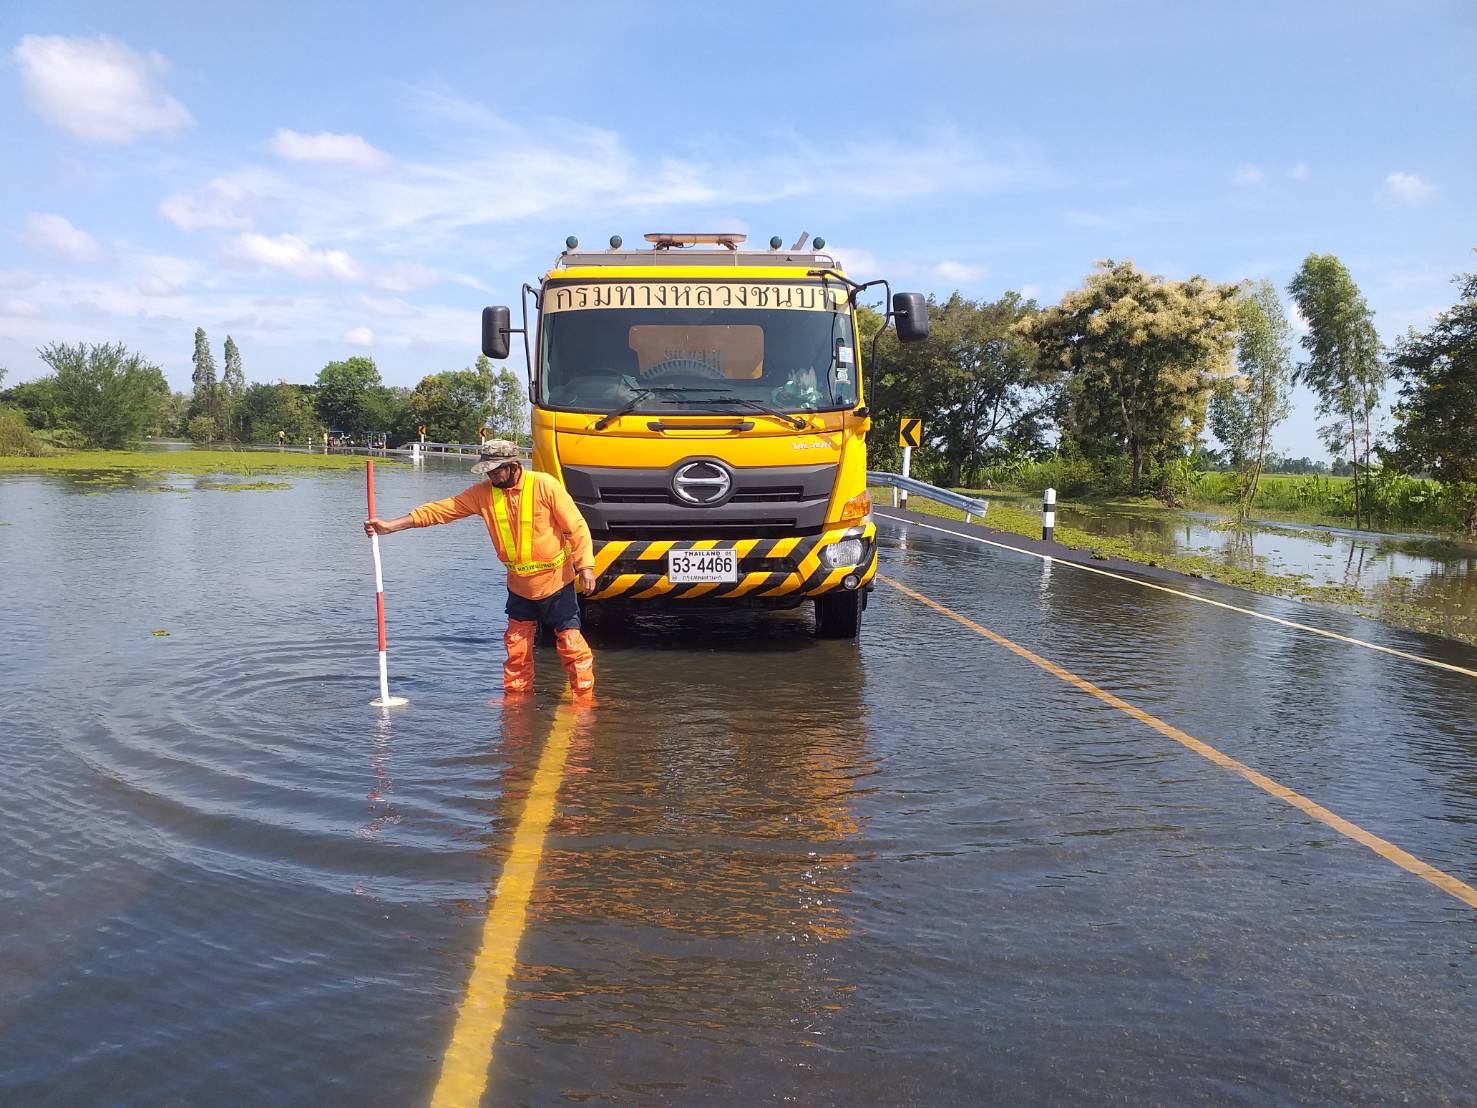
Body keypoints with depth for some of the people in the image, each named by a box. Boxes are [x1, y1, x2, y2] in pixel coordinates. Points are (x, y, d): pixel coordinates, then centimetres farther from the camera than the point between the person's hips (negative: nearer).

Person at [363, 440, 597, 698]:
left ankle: (584, 695, 9)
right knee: (516, 645, 12)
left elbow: (576, 527, -13)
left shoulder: (544, 485, -16)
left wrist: (585, 566, -18)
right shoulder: (483, 493, -4)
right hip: (519, 586, 5)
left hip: (556, 581, -5)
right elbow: (440, 509, -6)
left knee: (570, 640, -2)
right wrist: (391, 526, -11)